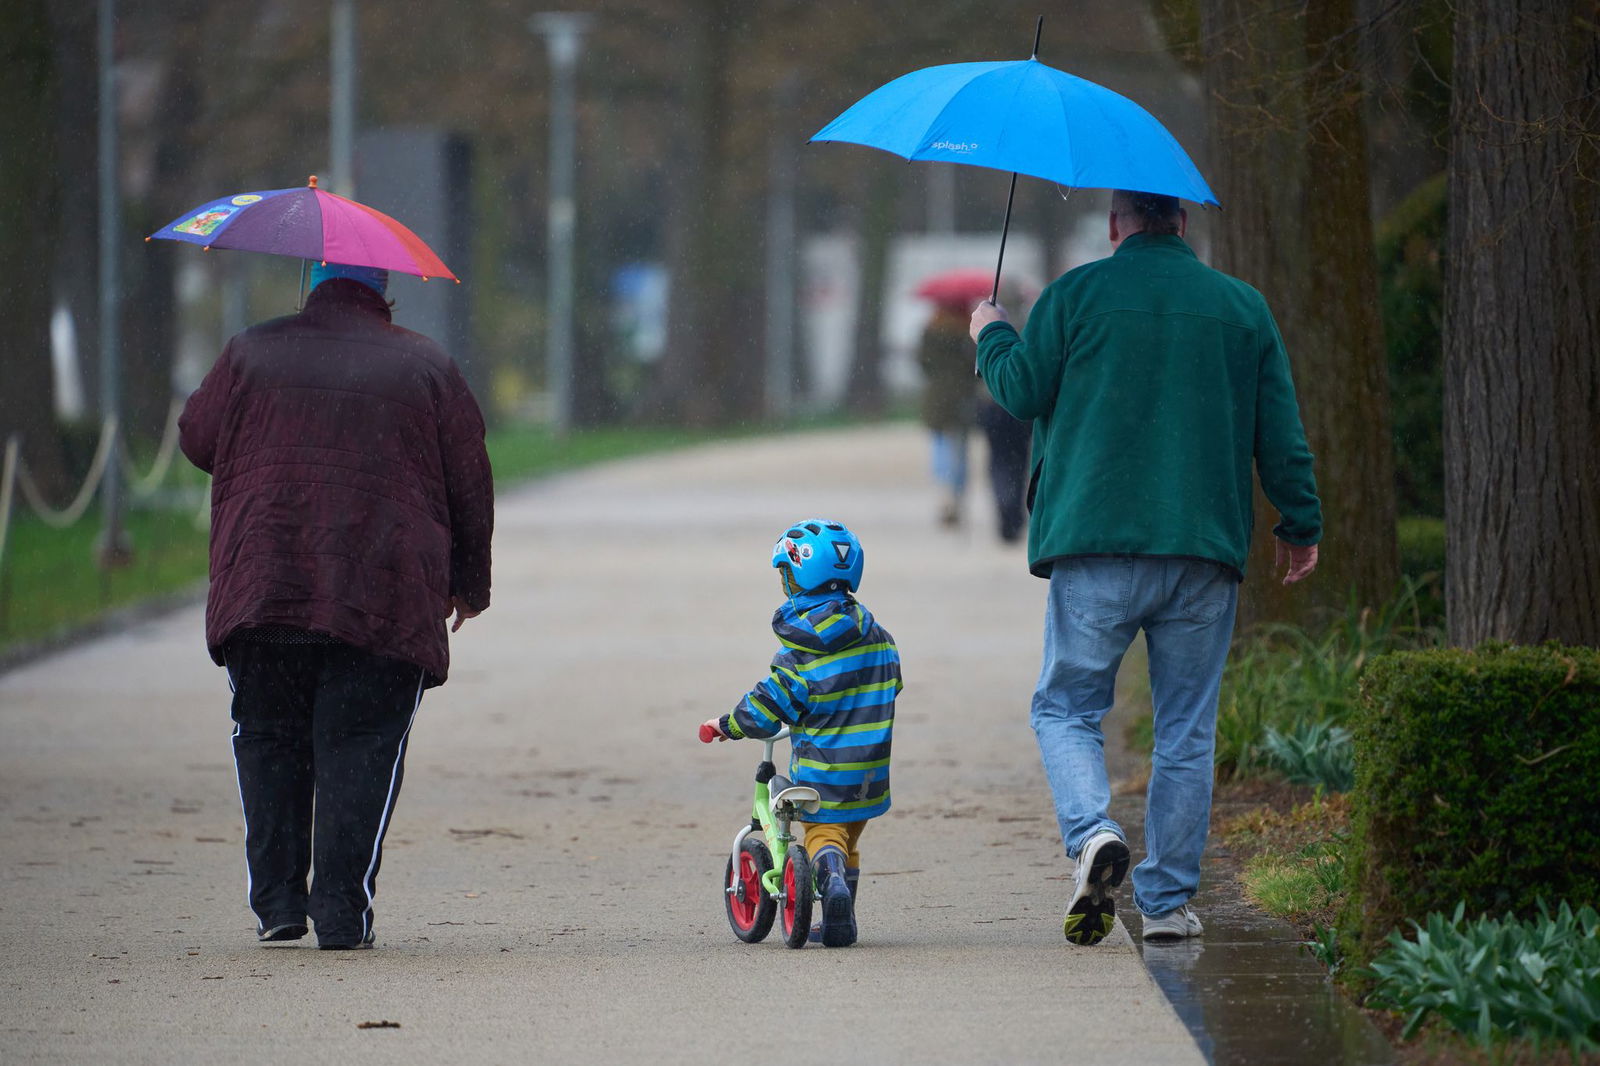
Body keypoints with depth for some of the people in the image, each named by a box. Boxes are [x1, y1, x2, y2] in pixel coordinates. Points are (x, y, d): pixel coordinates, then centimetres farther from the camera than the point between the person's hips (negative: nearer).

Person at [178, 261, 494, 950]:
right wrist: (469, 580, 21)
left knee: (268, 741, 14)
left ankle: (276, 901, 9)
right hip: (386, 601, -1)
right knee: (360, 748, 1)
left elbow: (197, 440, 18)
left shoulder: (251, 353, 8)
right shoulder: (426, 368, 7)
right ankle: (342, 913, -6)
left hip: (261, 583, 1)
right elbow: (471, 484, 10)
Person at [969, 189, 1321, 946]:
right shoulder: (1242, 307, 8)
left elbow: (1022, 392, 2)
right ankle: (1166, 900, 7)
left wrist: (992, 337, 22)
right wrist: (1300, 524, 20)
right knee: (1186, 728, 8)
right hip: (1205, 554, 2)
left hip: (1097, 543, -2)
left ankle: (1092, 832, -19)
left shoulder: (1077, 294, 1)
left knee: (1065, 706, 8)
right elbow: (1279, 431, 9)